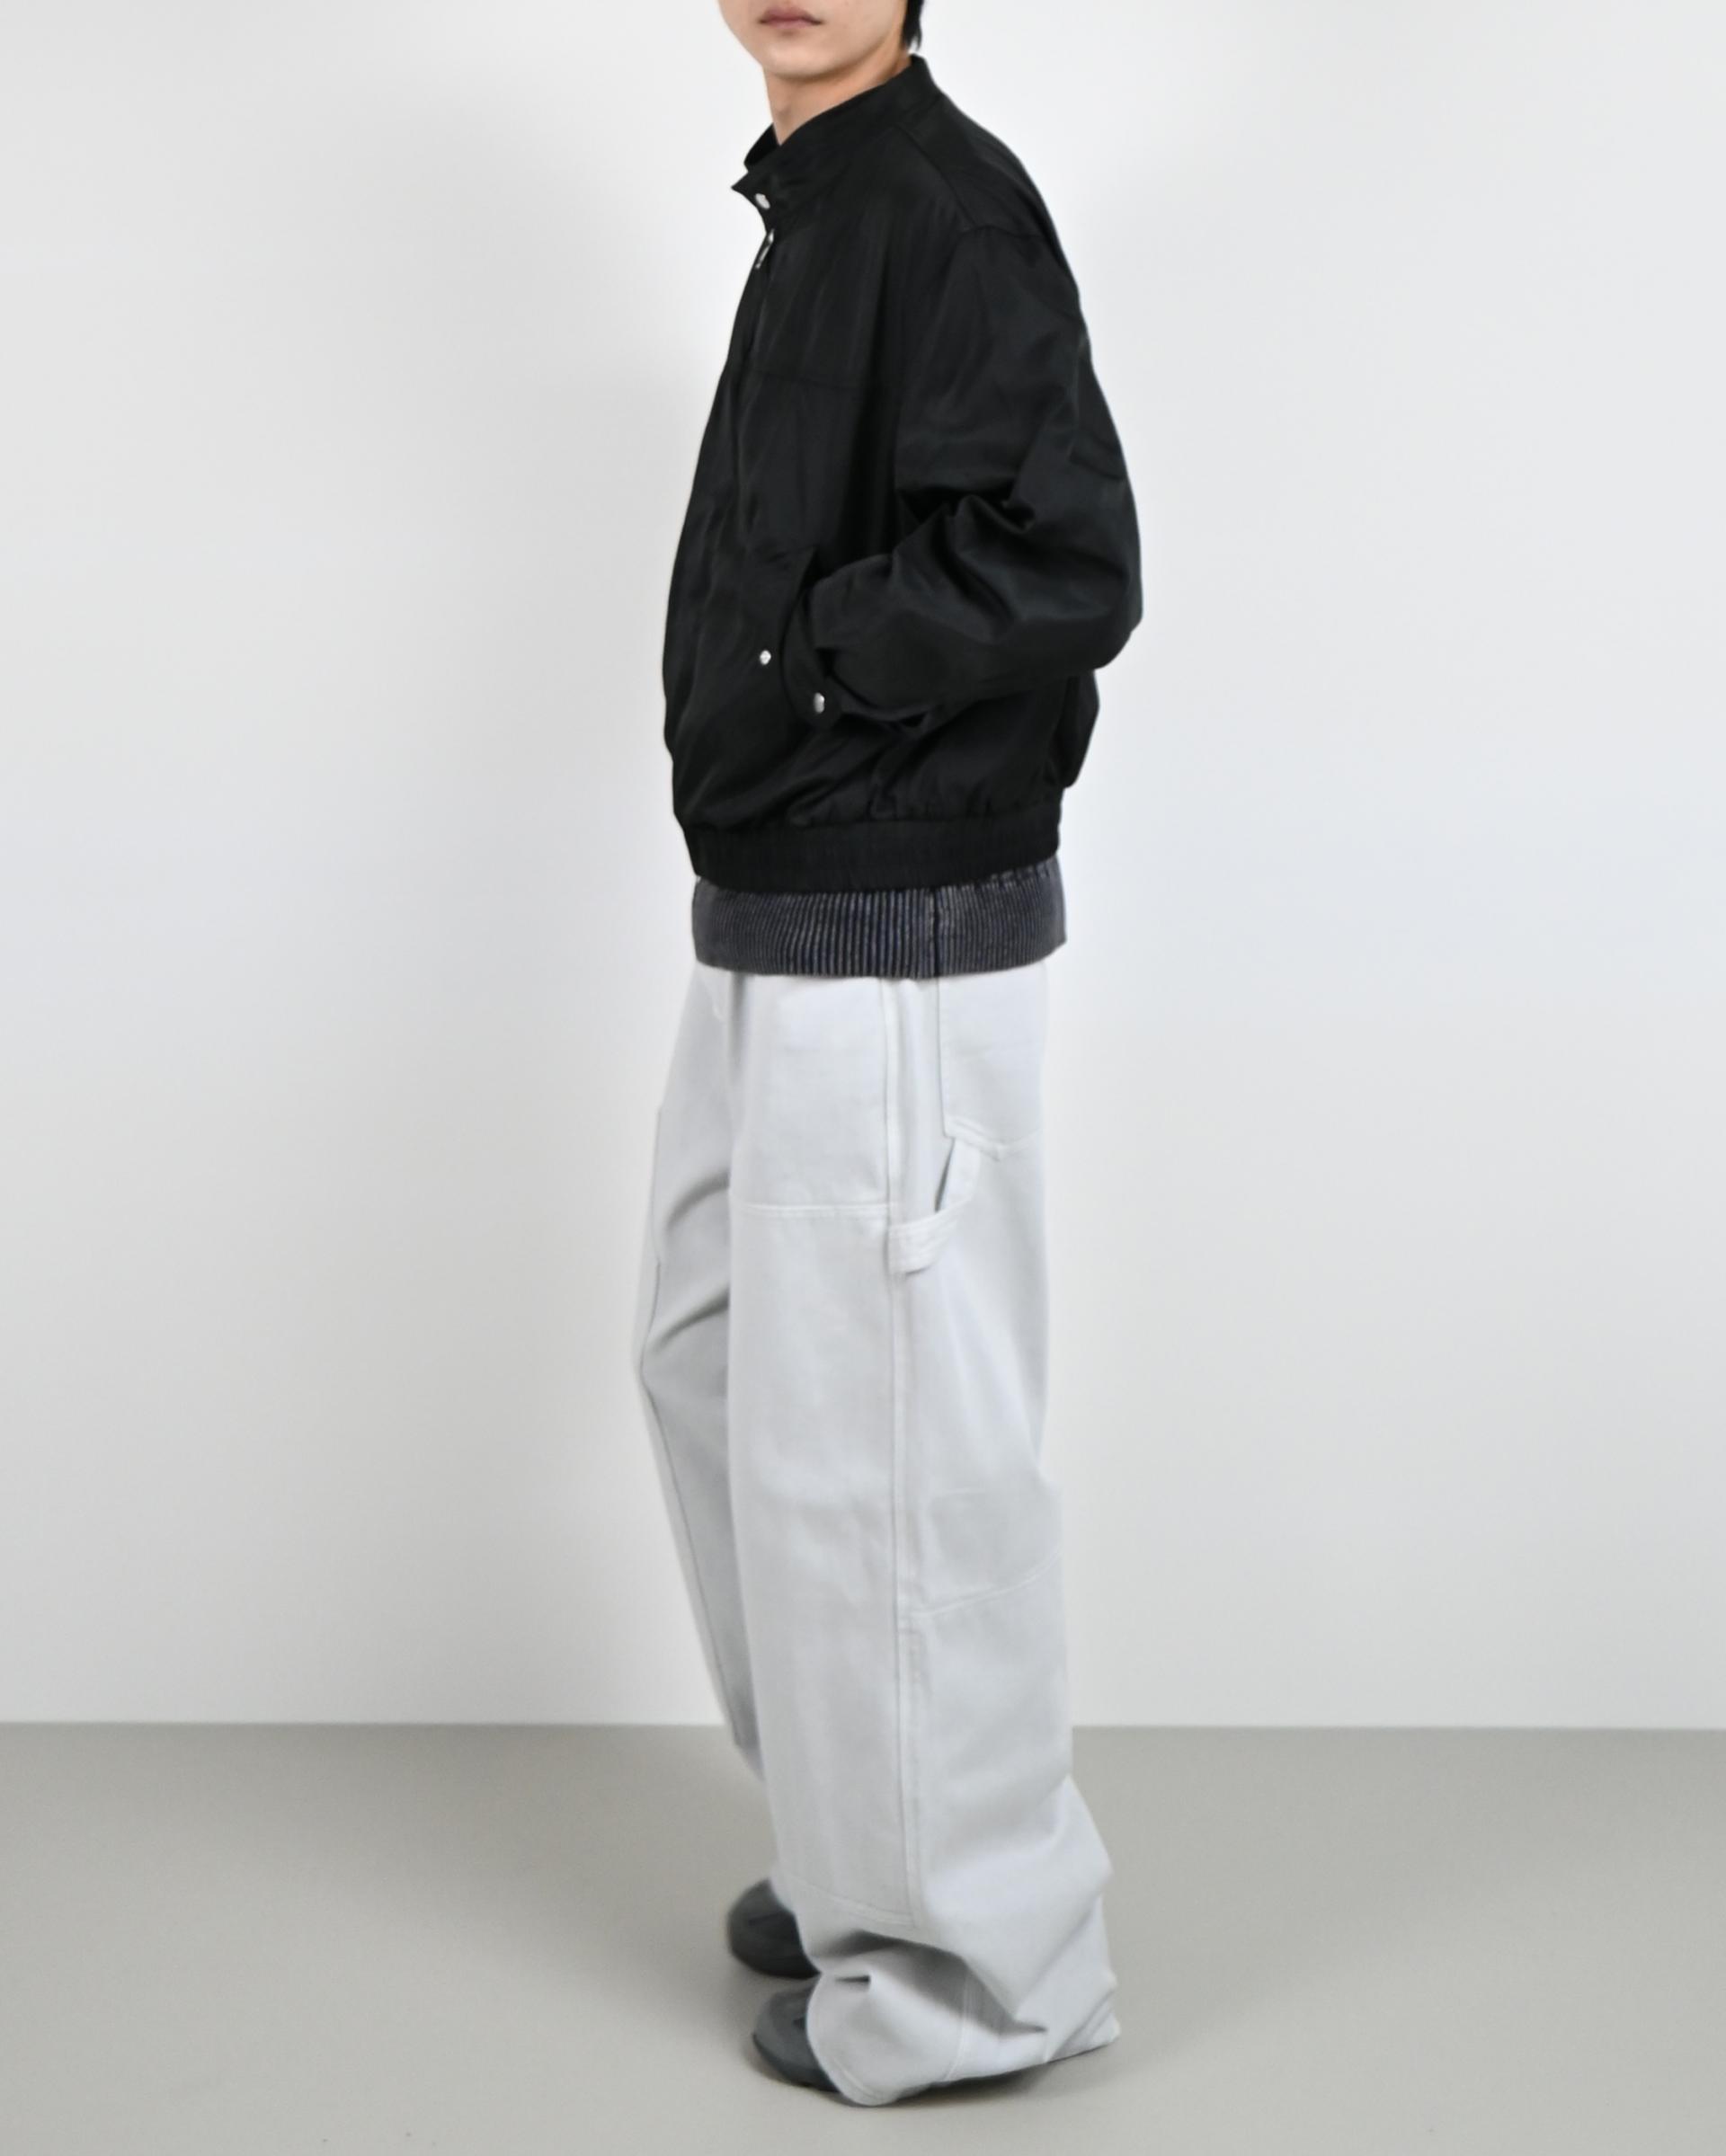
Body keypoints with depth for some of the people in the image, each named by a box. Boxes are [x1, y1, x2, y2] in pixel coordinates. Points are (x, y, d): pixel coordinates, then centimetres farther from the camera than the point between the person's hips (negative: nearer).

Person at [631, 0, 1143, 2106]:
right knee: (714, 1364, 21)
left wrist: (794, 664, -16)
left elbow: (1066, 566, -26)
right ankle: (859, 1835, 37)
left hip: (890, 955, -10)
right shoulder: (820, 207, 13)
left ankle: (972, 1966, 17)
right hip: (778, 931, 10)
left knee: (879, 1444, -1)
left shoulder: (941, 200, -16)